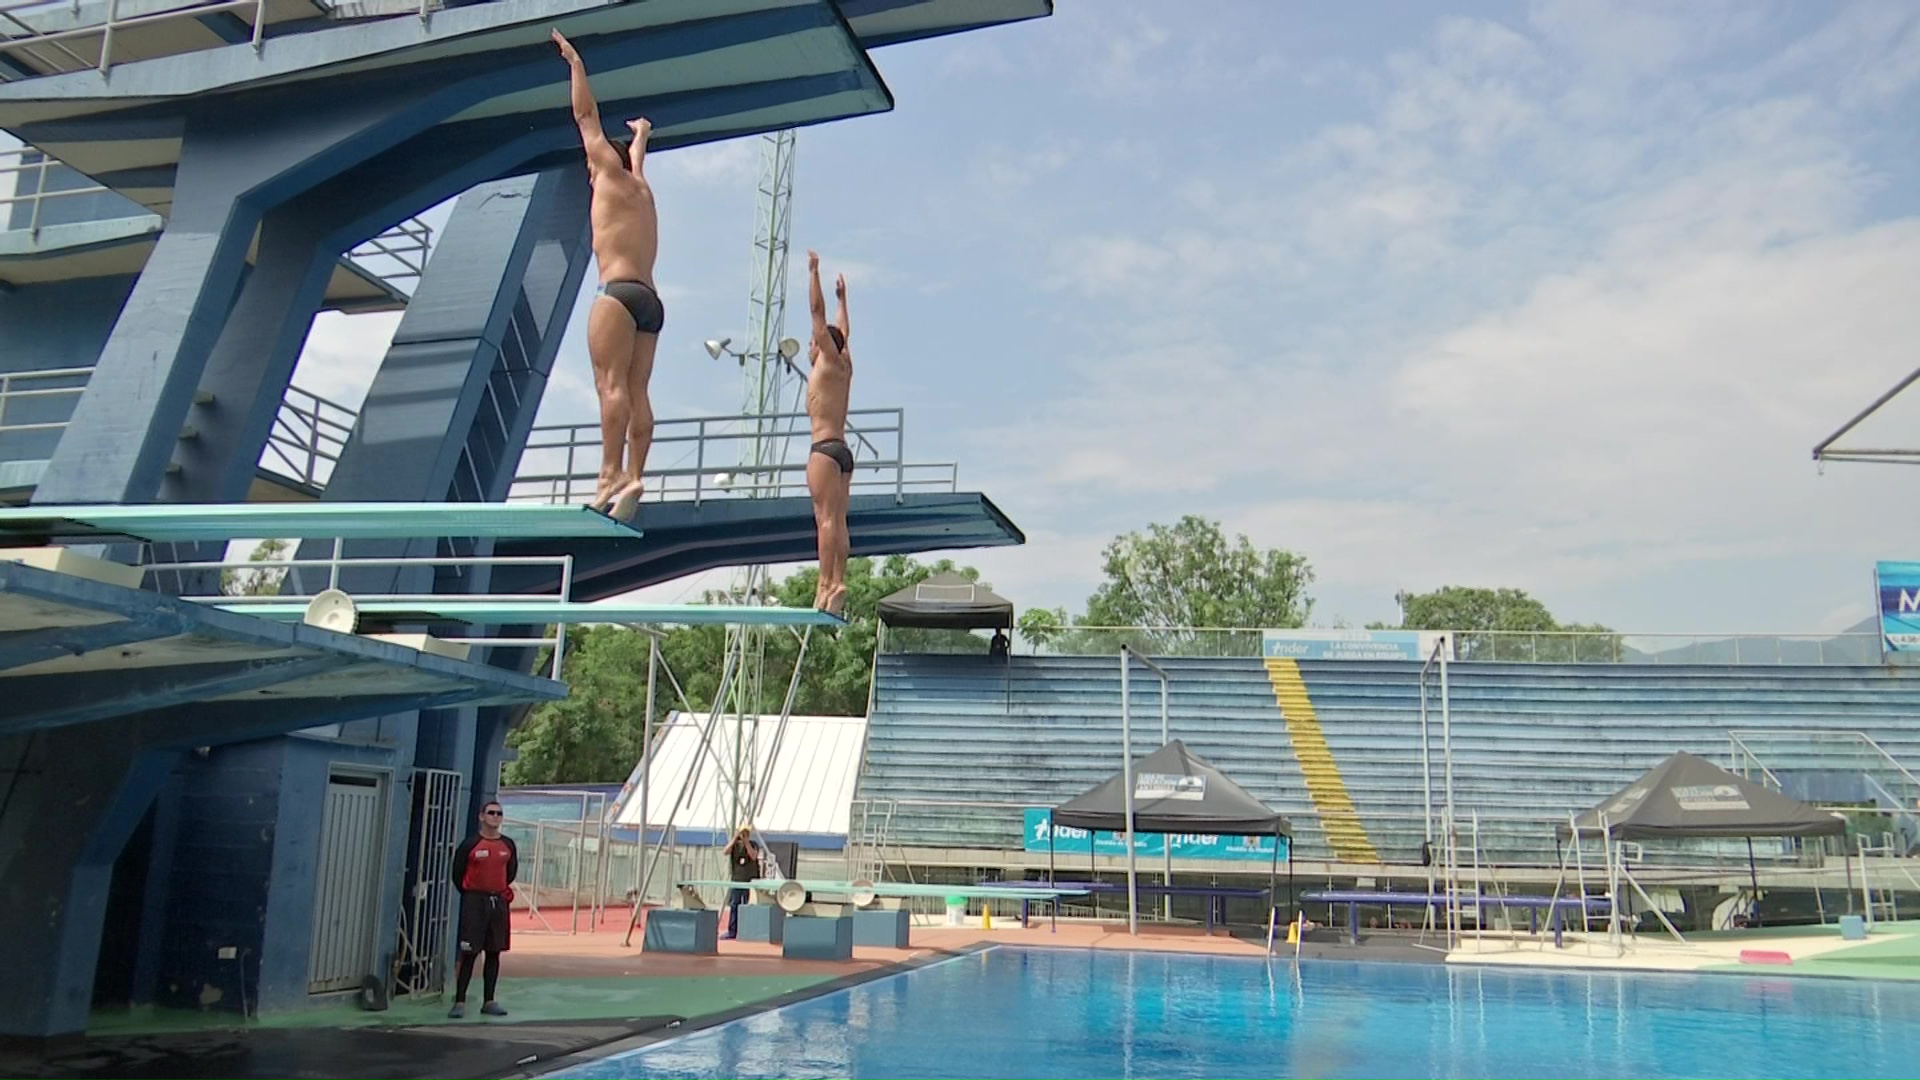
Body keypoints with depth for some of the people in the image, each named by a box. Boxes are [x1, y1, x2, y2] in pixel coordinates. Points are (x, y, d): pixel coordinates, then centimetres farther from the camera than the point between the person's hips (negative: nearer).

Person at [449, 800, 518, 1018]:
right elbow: (457, 874, 0)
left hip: (499, 902, 4)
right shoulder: (470, 844, -7)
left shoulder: (508, 845, 6)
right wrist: (471, 895, 6)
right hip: (474, 902, -4)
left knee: (494, 953, 8)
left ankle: (489, 1002, 16)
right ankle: (460, 1002, 1)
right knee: (469, 953, -4)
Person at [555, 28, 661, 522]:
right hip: (650, 298, 8)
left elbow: (587, 117, 12)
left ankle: (612, 474, -29)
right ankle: (632, 478, -13)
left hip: (620, 292, -8)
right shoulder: (640, 189, 27)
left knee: (612, 384, -18)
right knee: (636, 391, -3)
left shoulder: (612, 175, 9)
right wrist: (641, 134, 68)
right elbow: (636, 154, 49)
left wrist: (575, 63, 21)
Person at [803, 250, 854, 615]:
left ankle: (827, 584, -23)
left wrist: (814, 272, 2)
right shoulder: (844, 365, 18)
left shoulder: (829, 363, 0)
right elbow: (843, 332, 35)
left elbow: (818, 314, -2)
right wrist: (842, 297, 46)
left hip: (825, 448, -9)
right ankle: (837, 584, -3)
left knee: (826, 517, -15)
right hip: (843, 450, 9)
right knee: (837, 521, 3)